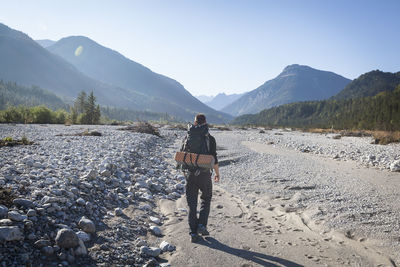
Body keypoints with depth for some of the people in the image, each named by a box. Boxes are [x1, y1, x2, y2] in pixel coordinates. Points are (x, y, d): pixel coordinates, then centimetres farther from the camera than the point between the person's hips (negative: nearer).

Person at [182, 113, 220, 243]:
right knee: (206, 199, 21)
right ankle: (202, 225, 9)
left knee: (192, 203, 9)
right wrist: (217, 174, 5)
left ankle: (193, 233, 9)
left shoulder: (188, 137, 2)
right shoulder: (210, 139, -7)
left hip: (190, 174, 2)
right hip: (204, 174, -2)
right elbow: (214, 159, -8)